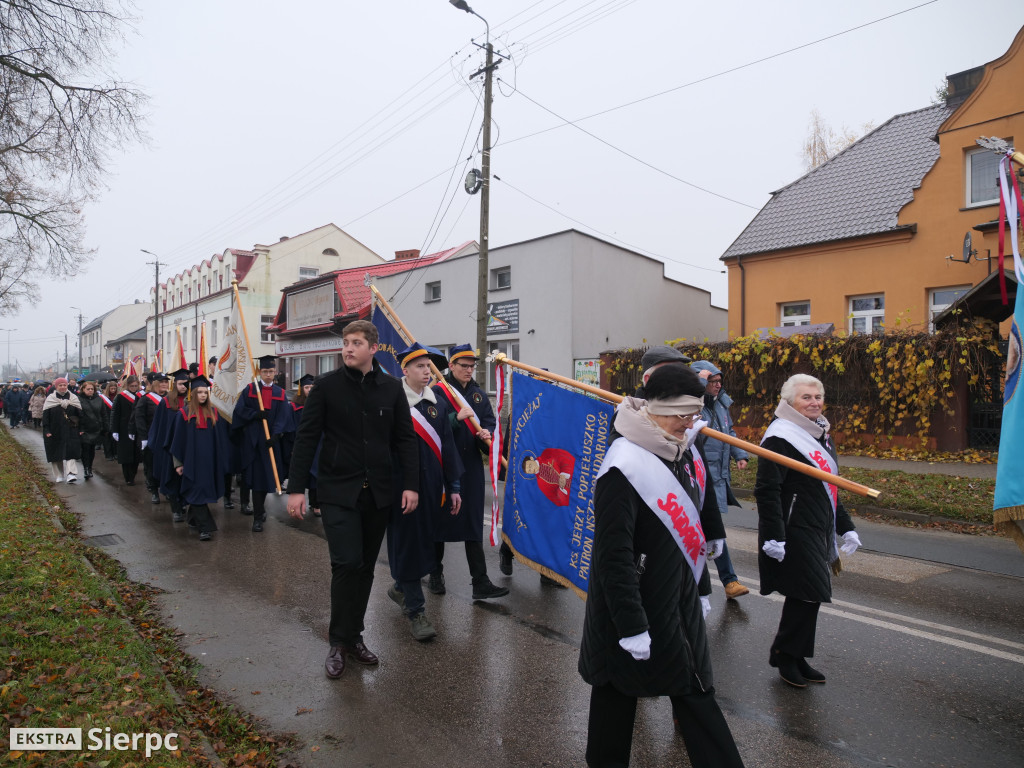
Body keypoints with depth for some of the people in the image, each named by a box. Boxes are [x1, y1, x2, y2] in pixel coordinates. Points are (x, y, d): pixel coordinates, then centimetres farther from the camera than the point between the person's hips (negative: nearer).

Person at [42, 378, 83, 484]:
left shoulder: (73, 398, 6)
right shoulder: (50, 399, 3)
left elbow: (80, 414, 6)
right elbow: (45, 416, 1)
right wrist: (47, 431, -7)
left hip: (71, 431, 0)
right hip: (55, 432, 1)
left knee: (71, 452, -11)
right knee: (56, 454, 7)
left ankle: (71, 474, -16)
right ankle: (59, 475, 20)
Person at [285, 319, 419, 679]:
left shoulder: (391, 388, 3)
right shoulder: (327, 385, -4)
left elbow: (405, 439, 5)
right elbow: (306, 438, -4)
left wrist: (411, 484, -3)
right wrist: (296, 488, -9)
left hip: (378, 492, 3)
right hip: (338, 491, -3)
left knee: (365, 567, 11)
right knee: (347, 563, -10)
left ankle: (353, 635, 26)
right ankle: (339, 642, 8)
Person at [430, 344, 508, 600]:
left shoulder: (479, 395, 11)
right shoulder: (438, 391, -4)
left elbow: (489, 423, 5)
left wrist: (486, 434, -16)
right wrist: (457, 418, -22)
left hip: (471, 466, 4)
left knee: (473, 524, 4)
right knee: (439, 520, 8)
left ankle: (480, 582, 5)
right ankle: (436, 575, 25)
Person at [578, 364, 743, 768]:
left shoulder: (684, 451, -1)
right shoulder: (624, 467, -25)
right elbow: (613, 556, -25)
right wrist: (631, 625, -24)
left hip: (678, 601, 7)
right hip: (632, 603, -7)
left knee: (695, 690, 15)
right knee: (618, 692, 13)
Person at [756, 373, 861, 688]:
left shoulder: (820, 435, 15)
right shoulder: (780, 438, -15)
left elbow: (830, 487, 24)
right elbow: (767, 491, -20)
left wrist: (845, 527, 21)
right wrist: (773, 537, -24)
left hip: (817, 533, 9)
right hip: (794, 533, -9)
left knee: (808, 597, 13)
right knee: (806, 595, -6)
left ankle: (795, 658, 26)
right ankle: (785, 656, 12)